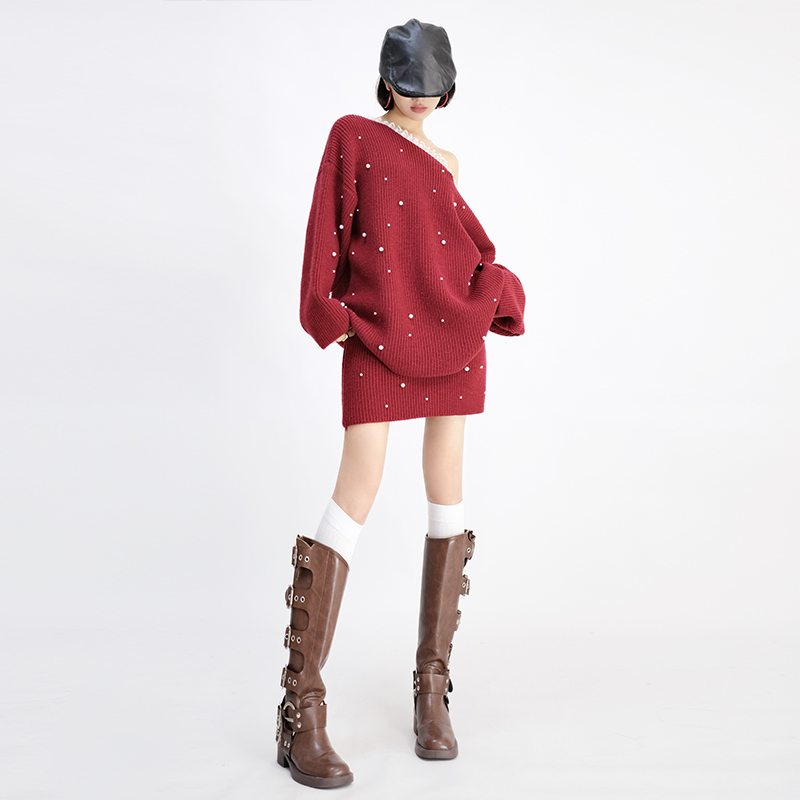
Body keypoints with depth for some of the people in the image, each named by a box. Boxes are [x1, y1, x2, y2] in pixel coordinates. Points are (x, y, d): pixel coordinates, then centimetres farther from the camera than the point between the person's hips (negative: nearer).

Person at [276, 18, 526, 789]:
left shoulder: (444, 163, 20)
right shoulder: (353, 135, 9)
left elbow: (471, 244, 15)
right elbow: (329, 228, 2)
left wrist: (497, 293, -4)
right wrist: (328, 312, -8)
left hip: (453, 333, 5)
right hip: (378, 334, -5)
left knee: (447, 492, 2)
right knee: (355, 494, -13)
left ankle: (432, 685, 11)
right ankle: (302, 709, -9)